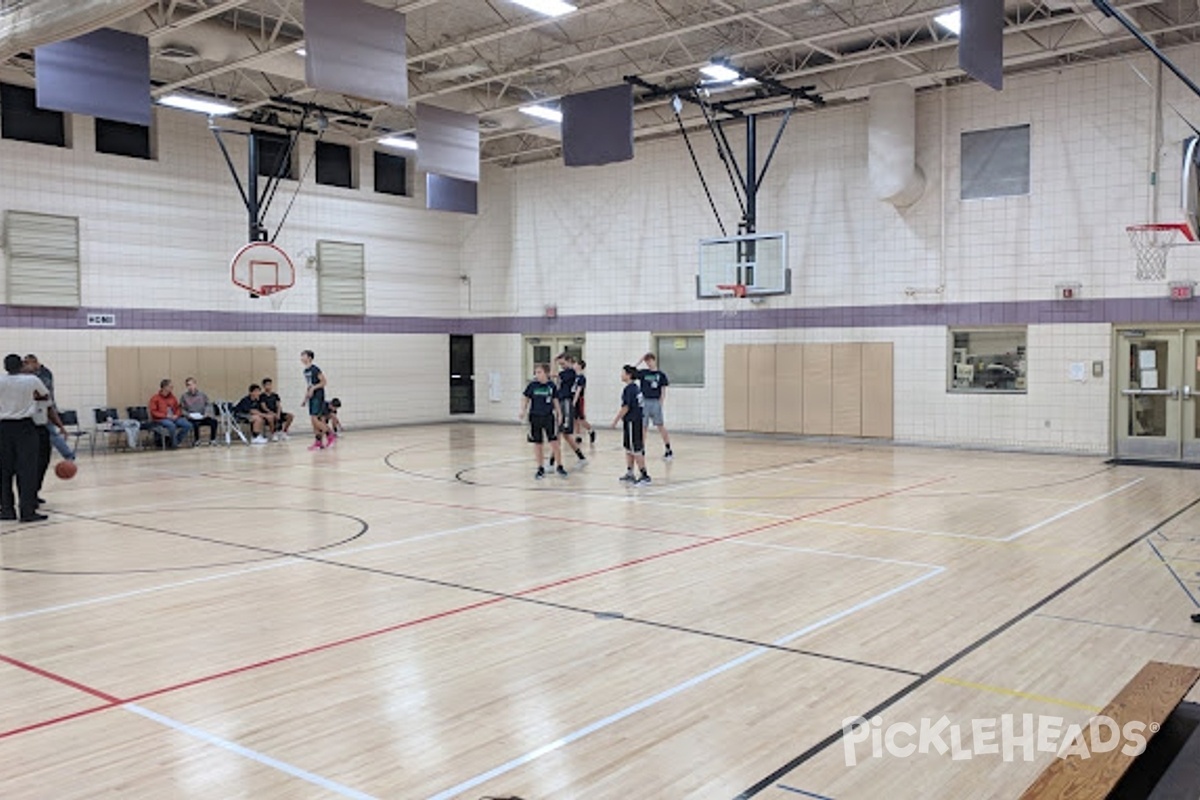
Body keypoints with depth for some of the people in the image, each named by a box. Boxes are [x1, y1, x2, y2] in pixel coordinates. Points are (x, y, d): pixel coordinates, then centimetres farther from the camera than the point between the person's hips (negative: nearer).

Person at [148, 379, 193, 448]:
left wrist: (176, 415, -3)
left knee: (188, 425, -18)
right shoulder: (155, 398, -3)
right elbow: (153, 412, -7)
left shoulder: (172, 397, 12)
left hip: (174, 418, 6)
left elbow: (177, 408, 19)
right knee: (172, 425, -38)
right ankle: (173, 444, -15)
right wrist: (166, 416, -17)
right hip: (161, 419, -5)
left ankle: (173, 442, -7)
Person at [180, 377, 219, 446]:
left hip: (202, 417, 3)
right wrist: (188, 415, -12)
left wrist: (206, 413, -4)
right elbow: (182, 409, 3)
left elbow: (207, 405, 13)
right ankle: (196, 440, -9)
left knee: (214, 421, -25)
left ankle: (212, 439, -8)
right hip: (192, 418, -3)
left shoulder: (202, 394, 7)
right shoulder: (184, 396, 1)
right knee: (196, 424, -37)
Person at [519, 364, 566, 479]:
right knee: (538, 444, 7)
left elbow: (555, 400, 8)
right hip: (535, 417, 1)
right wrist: (523, 411, -10)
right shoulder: (532, 385, -5)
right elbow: (525, 398, 2)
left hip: (549, 417, 0)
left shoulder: (551, 386, -3)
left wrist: (558, 414, 8)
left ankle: (559, 467, 9)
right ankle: (541, 469, 19)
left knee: (554, 442, -3)